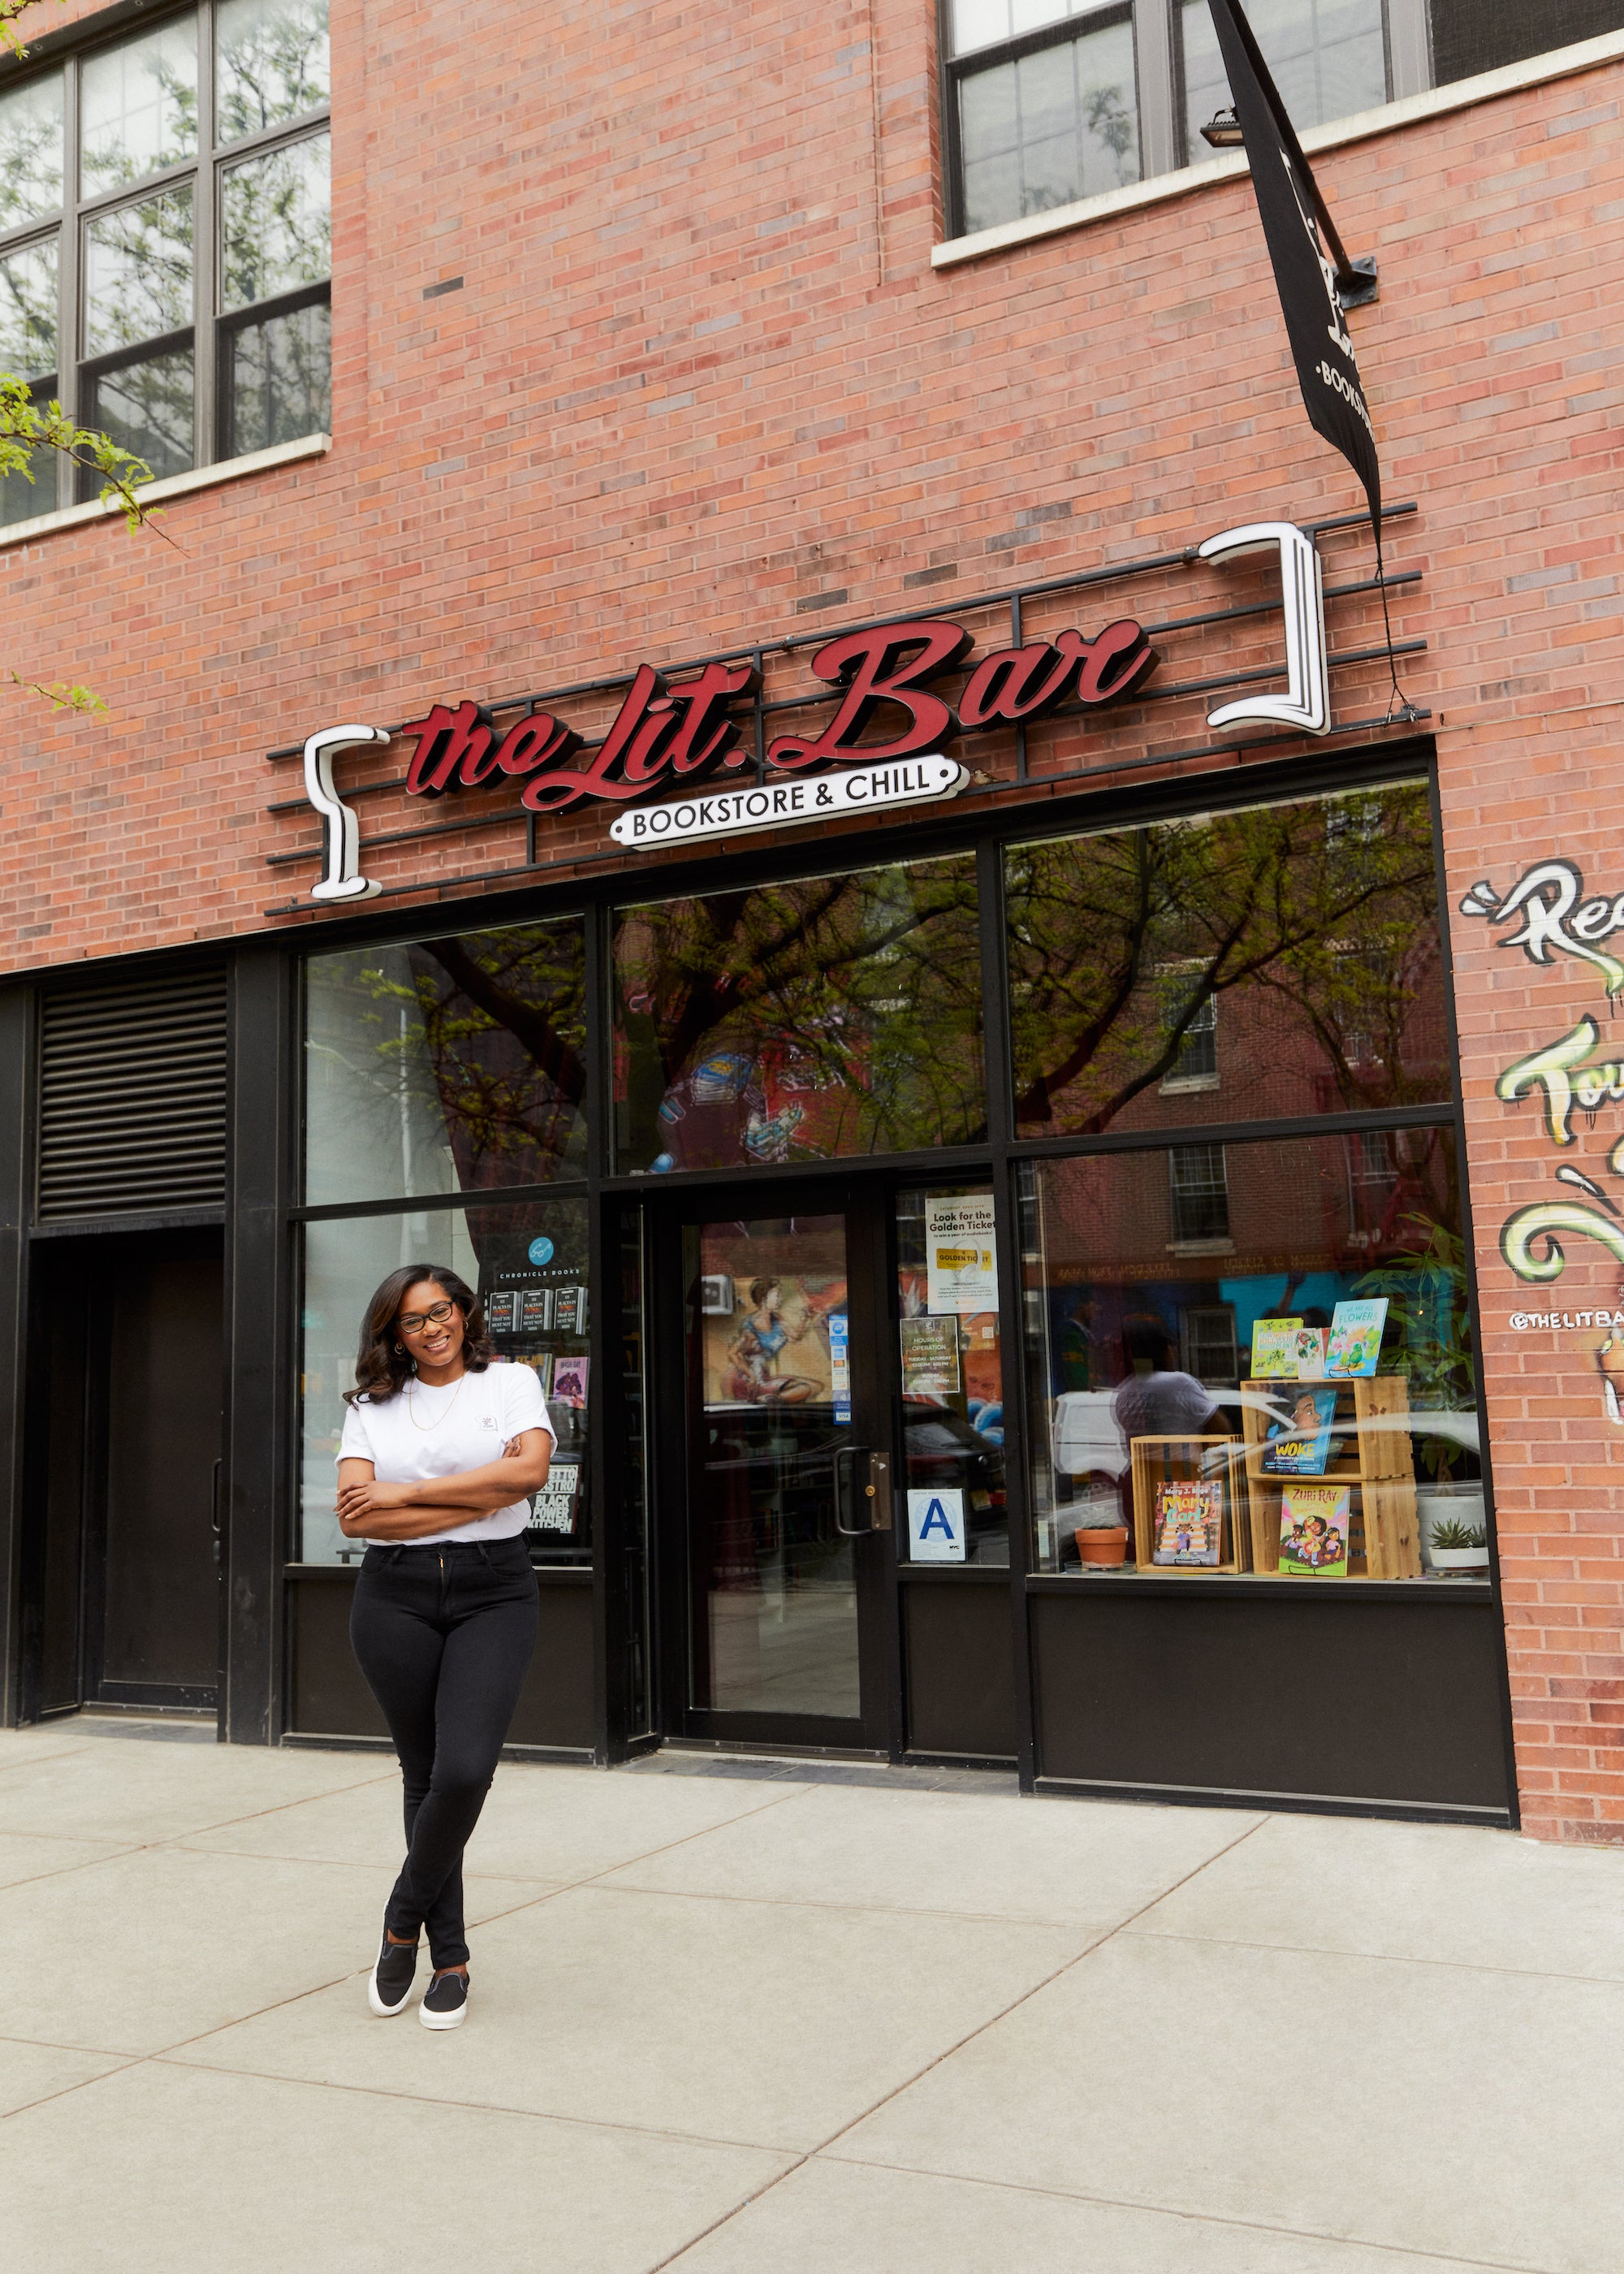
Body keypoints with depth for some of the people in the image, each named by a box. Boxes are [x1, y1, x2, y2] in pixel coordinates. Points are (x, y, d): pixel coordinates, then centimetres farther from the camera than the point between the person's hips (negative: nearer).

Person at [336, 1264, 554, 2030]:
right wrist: (482, 1496, -10)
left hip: (493, 1592, -2)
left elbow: (530, 1467, -12)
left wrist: (407, 1492, -10)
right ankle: (449, 1958, 21)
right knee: (424, 1776, 7)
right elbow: (354, 1514, -4)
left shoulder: (510, 1383, 7)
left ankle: (402, 1923, 11)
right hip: (394, 1598, 2)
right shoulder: (371, 1406, 10)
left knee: (465, 1770, -15)